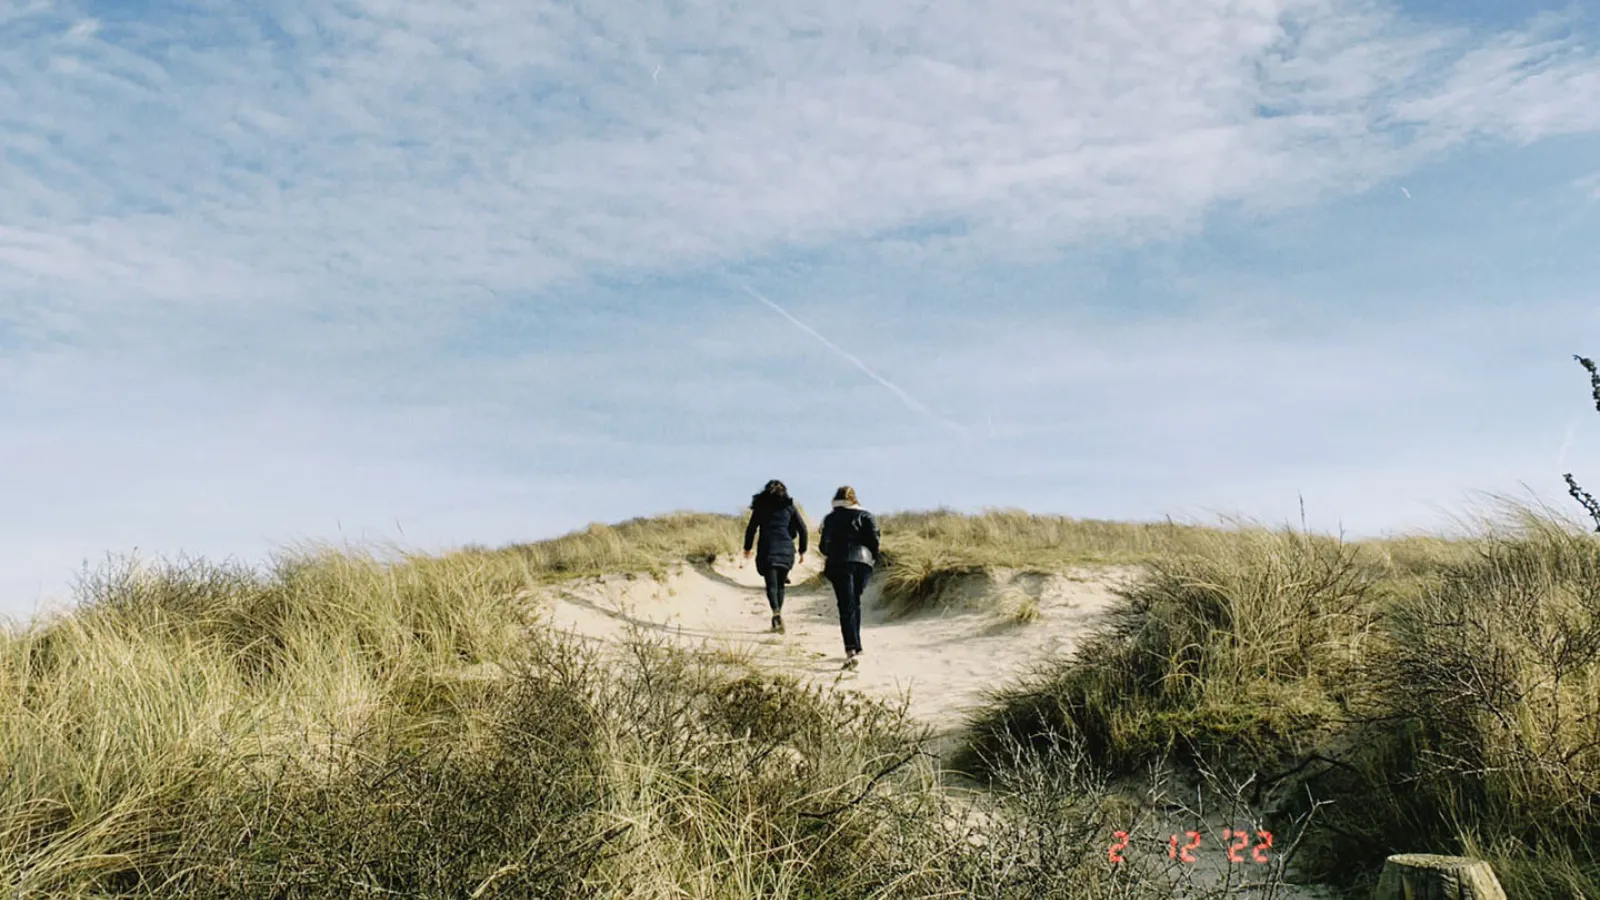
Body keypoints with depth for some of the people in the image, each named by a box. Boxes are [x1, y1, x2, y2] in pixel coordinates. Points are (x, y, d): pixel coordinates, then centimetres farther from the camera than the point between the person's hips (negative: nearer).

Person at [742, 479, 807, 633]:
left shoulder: (760, 507, 7)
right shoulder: (789, 506, 10)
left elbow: (751, 529, 6)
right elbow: (802, 529, 5)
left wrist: (747, 548, 19)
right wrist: (802, 551, 12)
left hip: (767, 550, -2)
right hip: (786, 550, 2)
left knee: (771, 584, -7)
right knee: (780, 584, 17)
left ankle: (776, 612, -30)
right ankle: (778, 613, 14)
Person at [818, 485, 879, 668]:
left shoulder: (830, 518, 7)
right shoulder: (865, 516, 8)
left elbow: (824, 544, 6)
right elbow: (874, 540, -2)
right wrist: (872, 558, 13)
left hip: (839, 564, -2)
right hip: (863, 562, 2)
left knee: (846, 607, -7)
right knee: (855, 604, 19)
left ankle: (851, 649, -23)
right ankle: (855, 646, 25)